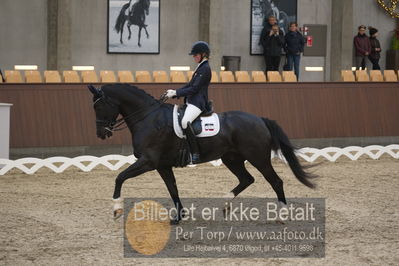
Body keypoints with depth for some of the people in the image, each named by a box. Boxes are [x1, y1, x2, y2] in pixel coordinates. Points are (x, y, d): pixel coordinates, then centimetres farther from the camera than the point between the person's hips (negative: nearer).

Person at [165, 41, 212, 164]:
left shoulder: (205, 69, -11)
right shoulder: (200, 67, 21)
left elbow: (194, 88, -16)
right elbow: (190, 85, 24)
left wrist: (176, 93, -14)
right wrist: (174, 92, 13)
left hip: (198, 103, -12)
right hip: (191, 102, 12)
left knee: (185, 121, -34)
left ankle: (195, 153, -35)